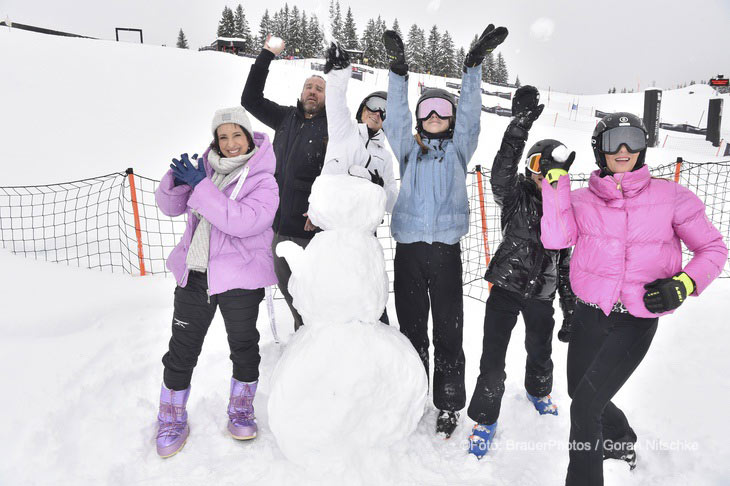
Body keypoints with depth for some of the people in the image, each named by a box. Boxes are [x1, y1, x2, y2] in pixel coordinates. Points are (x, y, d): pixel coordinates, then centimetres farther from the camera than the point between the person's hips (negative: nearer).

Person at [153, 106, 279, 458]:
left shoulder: (263, 180, -9)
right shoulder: (205, 169, 5)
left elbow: (243, 221, -25)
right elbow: (170, 207, 7)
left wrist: (201, 187, -26)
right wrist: (177, 180, -14)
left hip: (239, 278, -3)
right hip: (194, 274, 4)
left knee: (243, 346, 11)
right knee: (182, 349, 9)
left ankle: (241, 410, 35)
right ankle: (172, 418, 29)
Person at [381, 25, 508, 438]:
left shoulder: (458, 149, 11)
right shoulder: (409, 149, 13)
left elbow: (470, 114, -1)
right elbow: (396, 117, 0)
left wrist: (474, 65, -12)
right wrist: (398, 71, -11)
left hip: (445, 249, -1)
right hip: (408, 248, 1)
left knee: (448, 331, 3)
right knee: (411, 327, 10)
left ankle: (449, 406, 15)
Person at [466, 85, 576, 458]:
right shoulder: (515, 195, -7)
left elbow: (567, 259, 8)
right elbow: (502, 172, -31)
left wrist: (571, 306, 8)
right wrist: (520, 124, -42)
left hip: (541, 294, 4)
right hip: (506, 288, -3)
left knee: (540, 352, 22)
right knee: (493, 360, -2)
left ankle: (538, 391, 54)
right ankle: (485, 418, 20)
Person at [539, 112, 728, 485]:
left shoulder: (670, 197, -6)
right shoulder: (582, 200, -1)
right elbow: (555, 239, -18)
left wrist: (683, 284, -16)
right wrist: (556, 179, -17)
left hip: (636, 323, -3)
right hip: (589, 315, 4)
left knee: (585, 405, -10)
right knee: (579, 390, 22)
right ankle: (621, 438, 53)